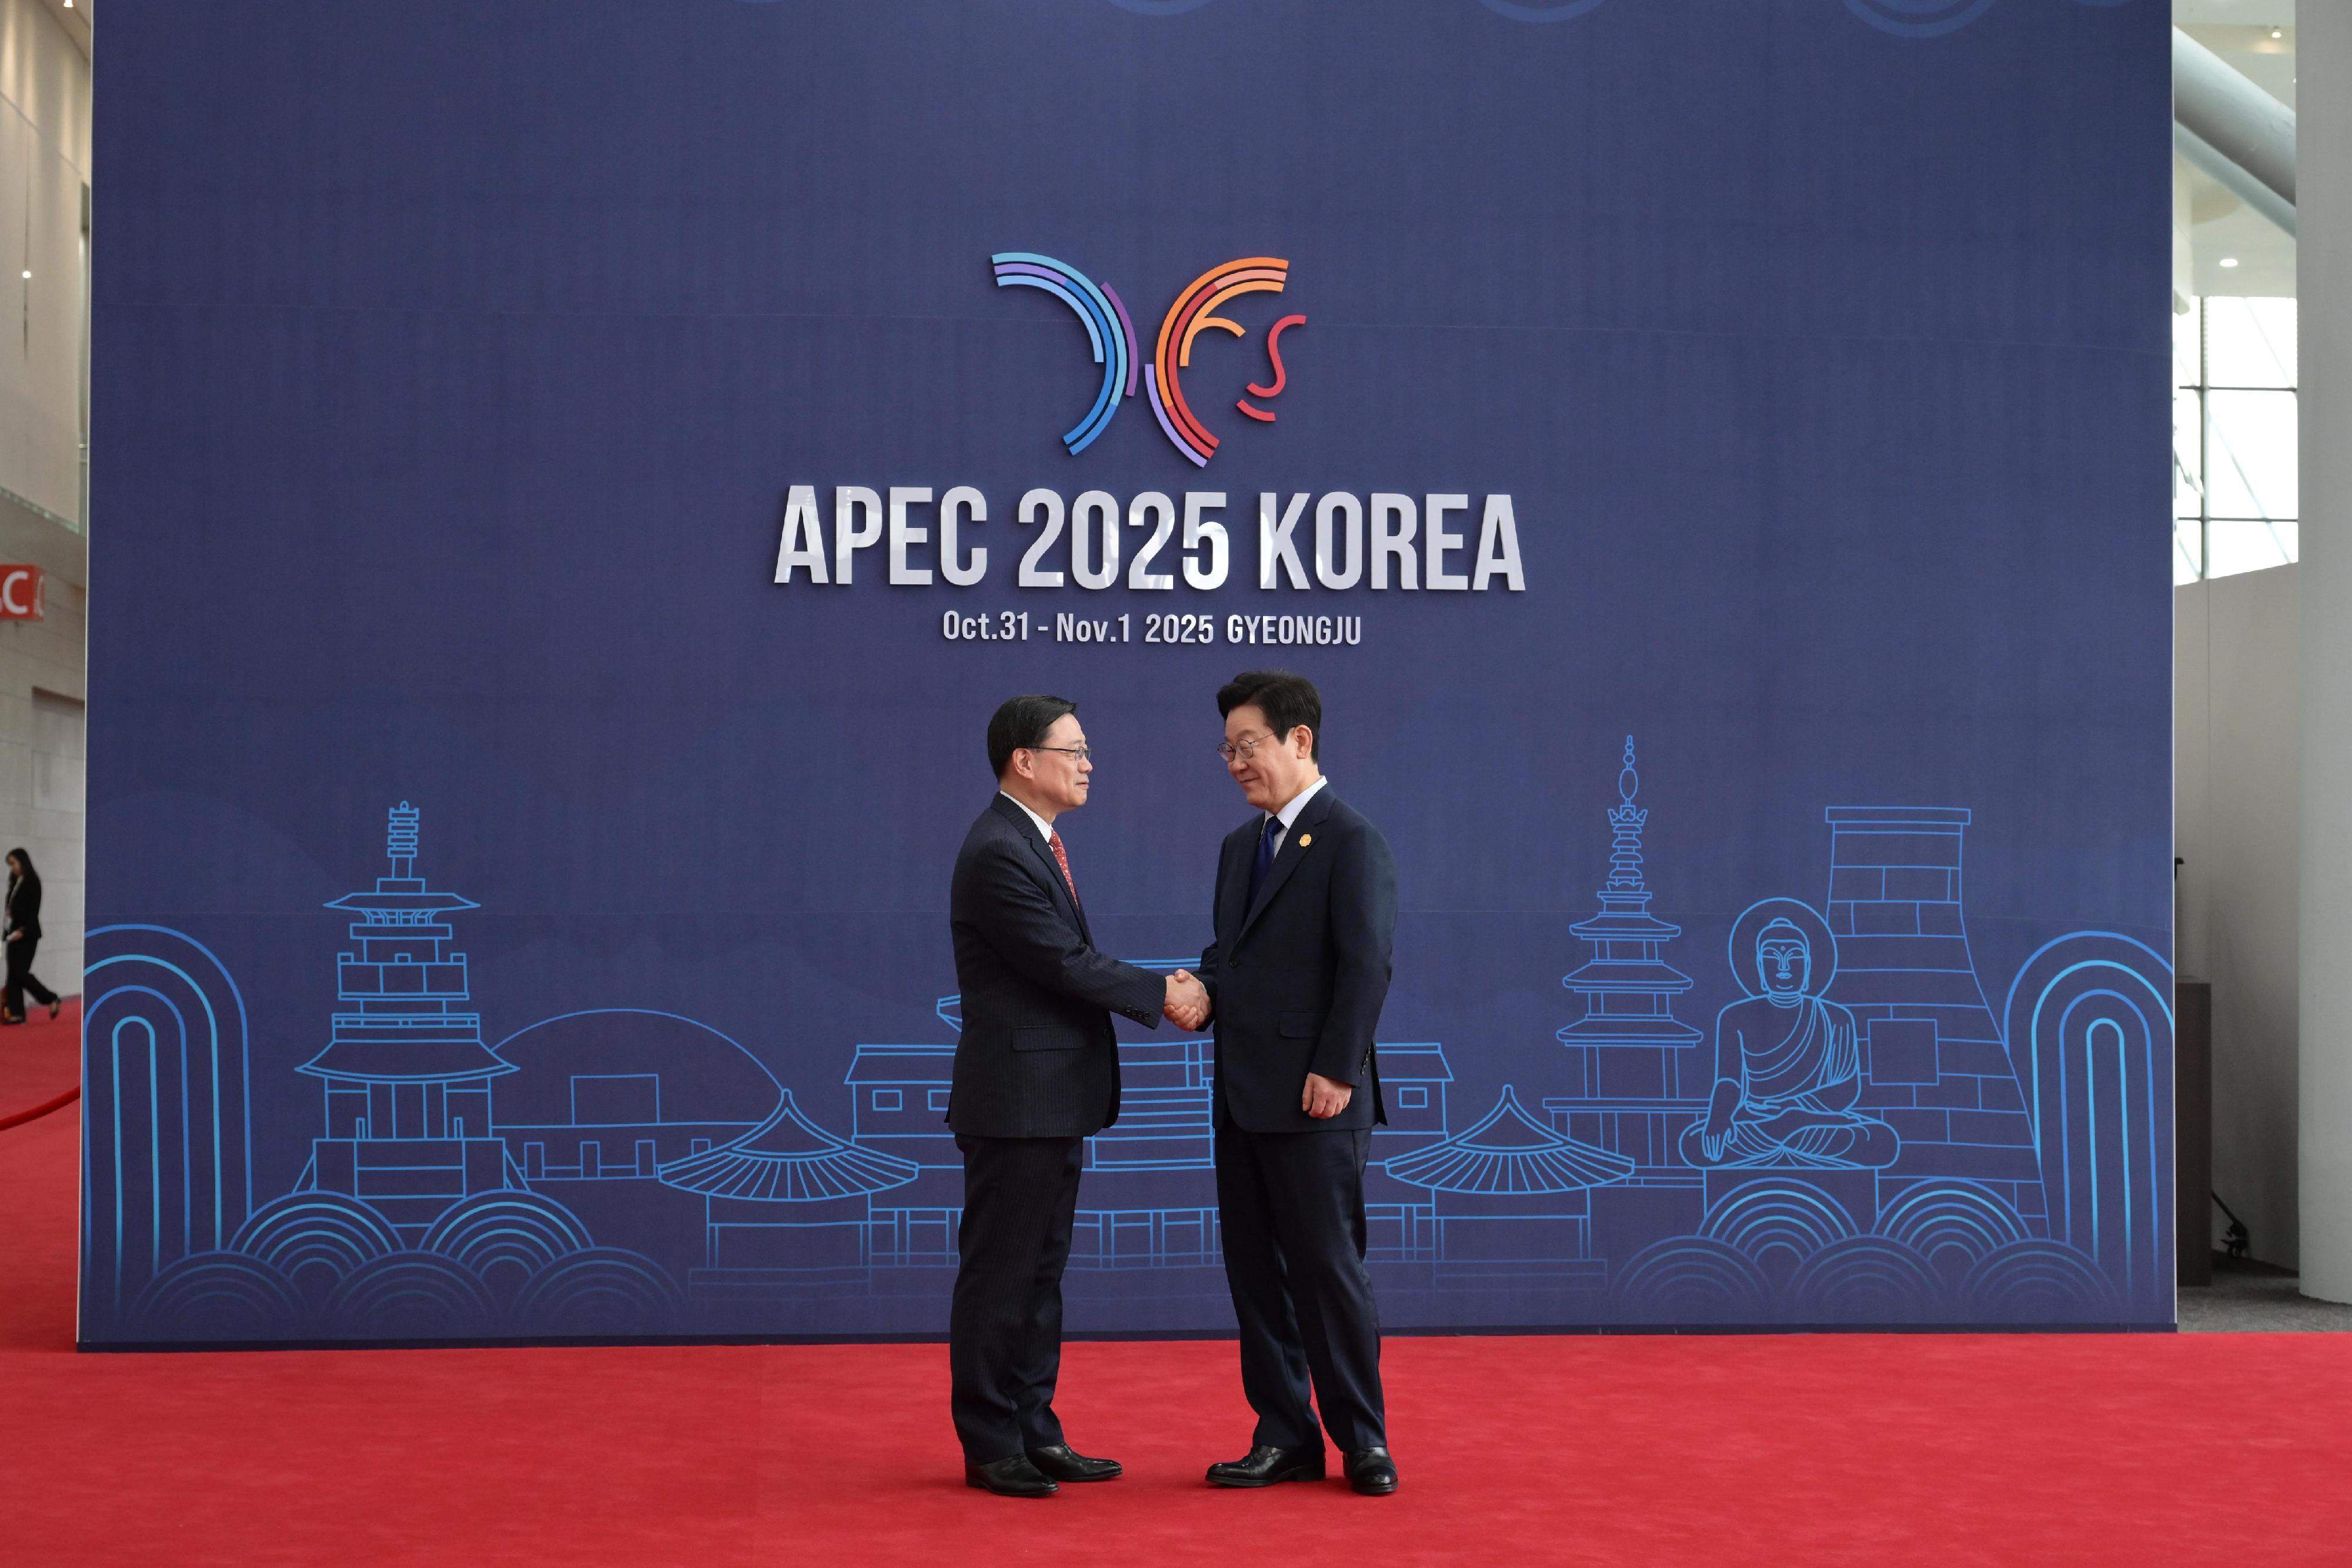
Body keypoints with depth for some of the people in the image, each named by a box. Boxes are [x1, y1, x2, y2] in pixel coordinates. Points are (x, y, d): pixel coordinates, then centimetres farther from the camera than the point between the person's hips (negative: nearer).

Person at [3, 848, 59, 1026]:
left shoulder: (32, 881, -8)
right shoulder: (15, 882, 15)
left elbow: (34, 909, -14)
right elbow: (12, 908, 15)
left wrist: (23, 931, -19)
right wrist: (11, 930, 6)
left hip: (28, 935, -8)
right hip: (15, 934, 8)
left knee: (21, 973, -11)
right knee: (13, 974, 1)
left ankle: (50, 999, 6)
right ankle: (16, 1012, 1)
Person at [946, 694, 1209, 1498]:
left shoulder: (1035, 845, 15)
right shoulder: (999, 852, -17)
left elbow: (1074, 963, 14)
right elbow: (1065, 963, -19)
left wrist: (1159, 992, 0)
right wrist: (1160, 993, -8)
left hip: (1054, 1100, 10)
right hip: (1014, 1099, -10)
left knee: (1040, 1274, 14)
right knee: (999, 1275, -1)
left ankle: (1034, 1433, 22)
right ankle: (989, 1446, 7)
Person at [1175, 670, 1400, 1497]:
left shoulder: (1351, 840, -9)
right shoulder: (1240, 845, 17)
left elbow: (1366, 963, -14)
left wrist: (1335, 1071, -18)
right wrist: (1204, 993, 0)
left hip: (1313, 1098, -8)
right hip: (1243, 1095, 8)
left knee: (1327, 1266, -4)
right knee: (1254, 1268, 10)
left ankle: (1363, 1440, 8)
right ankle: (1285, 1437, 18)